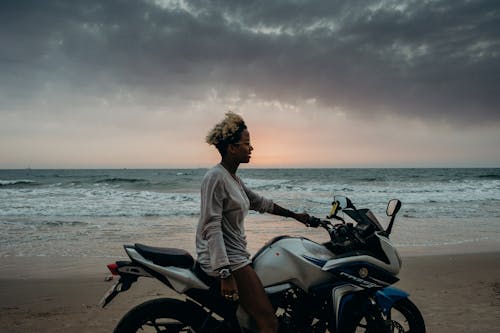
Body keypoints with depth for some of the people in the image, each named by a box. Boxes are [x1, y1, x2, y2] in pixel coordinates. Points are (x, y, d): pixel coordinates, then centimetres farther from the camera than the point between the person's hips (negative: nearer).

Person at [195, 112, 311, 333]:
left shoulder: (232, 178, 14)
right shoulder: (216, 177, -16)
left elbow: (259, 203, 26)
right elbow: (212, 228, -23)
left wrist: (294, 215, 30)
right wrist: (225, 275, -28)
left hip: (236, 254, 11)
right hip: (224, 259, -11)